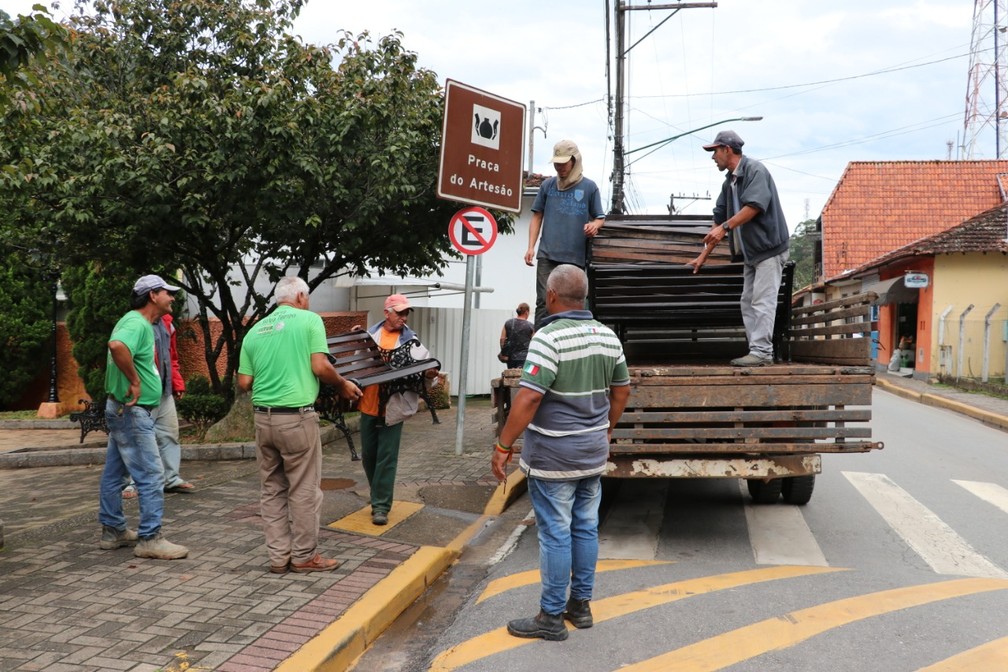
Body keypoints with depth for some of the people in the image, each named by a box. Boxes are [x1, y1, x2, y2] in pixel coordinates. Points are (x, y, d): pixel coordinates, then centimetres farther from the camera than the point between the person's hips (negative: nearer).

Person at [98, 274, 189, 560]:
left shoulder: (139, 322, 14)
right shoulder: (137, 323, -19)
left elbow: (120, 347, 29)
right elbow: (117, 345, -40)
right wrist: (135, 381, -30)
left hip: (125, 410, 11)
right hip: (132, 412, -11)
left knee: (115, 473, 16)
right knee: (152, 475, -7)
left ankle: (113, 531, 26)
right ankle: (150, 538, -3)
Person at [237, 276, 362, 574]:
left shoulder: (254, 330, 11)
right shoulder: (309, 319, -3)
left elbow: (244, 383, 9)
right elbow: (320, 367, -12)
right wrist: (343, 385, 5)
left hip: (263, 417, 6)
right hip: (296, 417, -5)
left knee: (272, 489, 12)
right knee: (304, 489, 5)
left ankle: (278, 556, 17)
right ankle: (304, 556, 12)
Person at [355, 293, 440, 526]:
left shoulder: (411, 341, -2)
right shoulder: (370, 334, 4)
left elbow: (423, 371, -6)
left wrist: (429, 374, -27)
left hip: (392, 407, -3)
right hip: (368, 405, 3)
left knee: (386, 459, -1)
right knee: (368, 455, 13)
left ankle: (381, 506, 4)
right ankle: (379, 497, 31)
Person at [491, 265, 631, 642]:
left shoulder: (549, 337, -18)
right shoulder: (608, 336, 5)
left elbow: (528, 399, -23)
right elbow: (622, 390, 14)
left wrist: (503, 446, -16)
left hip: (554, 456, -7)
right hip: (593, 454, 7)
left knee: (555, 534, 1)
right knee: (586, 529, 15)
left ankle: (552, 617, 11)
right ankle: (581, 605, 26)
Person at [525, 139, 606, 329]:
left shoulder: (589, 187, 7)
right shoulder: (548, 185, 10)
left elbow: (600, 218, 11)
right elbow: (537, 216, 14)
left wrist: (594, 225, -13)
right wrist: (531, 247, 4)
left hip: (575, 257, 0)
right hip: (547, 255, 0)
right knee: (544, 301, -7)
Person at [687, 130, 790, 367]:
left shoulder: (755, 170, -10)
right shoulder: (729, 182, 15)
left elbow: (754, 205, -23)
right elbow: (719, 218, 18)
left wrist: (725, 227, -27)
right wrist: (703, 256, 17)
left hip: (768, 248, -9)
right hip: (750, 251, 9)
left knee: (762, 302, -11)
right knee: (748, 303, 7)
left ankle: (761, 352, -11)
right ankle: (757, 351, 9)